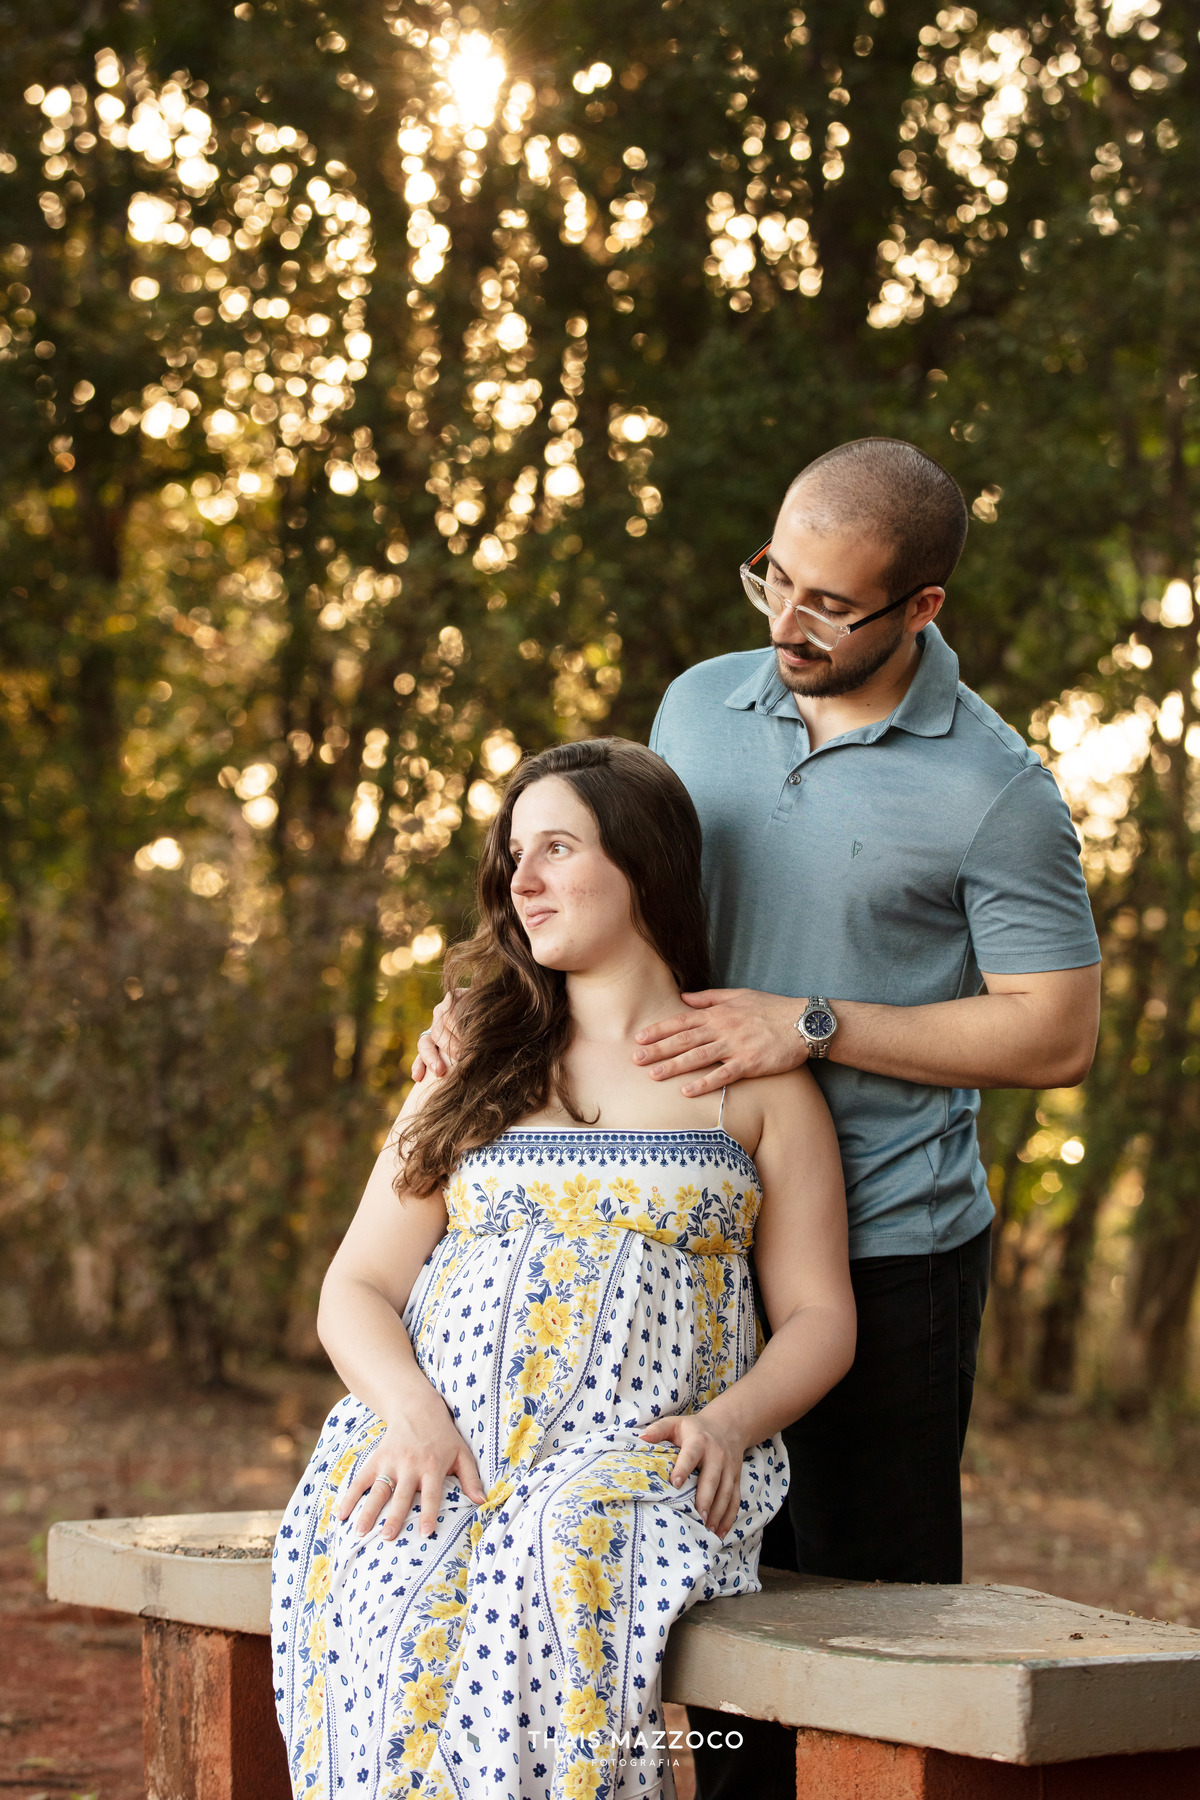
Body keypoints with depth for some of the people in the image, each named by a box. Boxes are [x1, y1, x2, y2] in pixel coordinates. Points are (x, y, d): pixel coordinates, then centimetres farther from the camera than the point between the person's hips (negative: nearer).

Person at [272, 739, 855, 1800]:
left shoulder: (755, 1077, 14)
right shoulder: (471, 1068, 21)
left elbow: (820, 1316, 10)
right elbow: (357, 1290, 14)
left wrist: (726, 1424, -12)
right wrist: (413, 1418, -8)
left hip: (644, 1459, -2)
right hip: (439, 1446, 2)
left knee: (547, 1574, -37)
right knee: (383, 1586, -32)